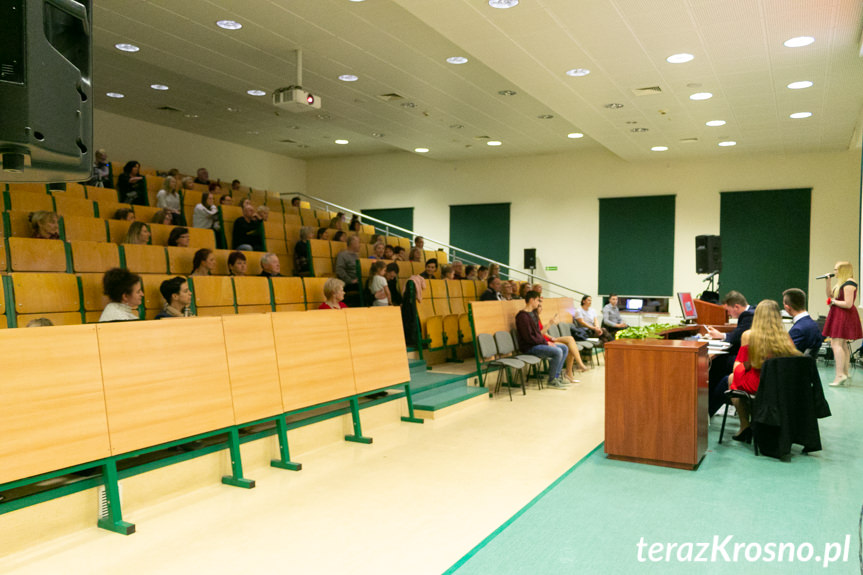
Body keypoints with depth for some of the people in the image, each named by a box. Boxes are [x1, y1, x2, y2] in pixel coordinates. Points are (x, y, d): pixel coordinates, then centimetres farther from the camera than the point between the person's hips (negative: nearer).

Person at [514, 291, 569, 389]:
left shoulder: (532, 314, 16)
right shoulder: (523, 316, -16)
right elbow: (529, 337, -20)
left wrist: (547, 341, 3)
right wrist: (545, 343, -14)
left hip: (538, 343, 10)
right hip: (529, 347, -10)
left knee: (564, 348, 6)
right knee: (557, 352, -25)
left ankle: (556, 376, 7)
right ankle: (551, 381, -11)